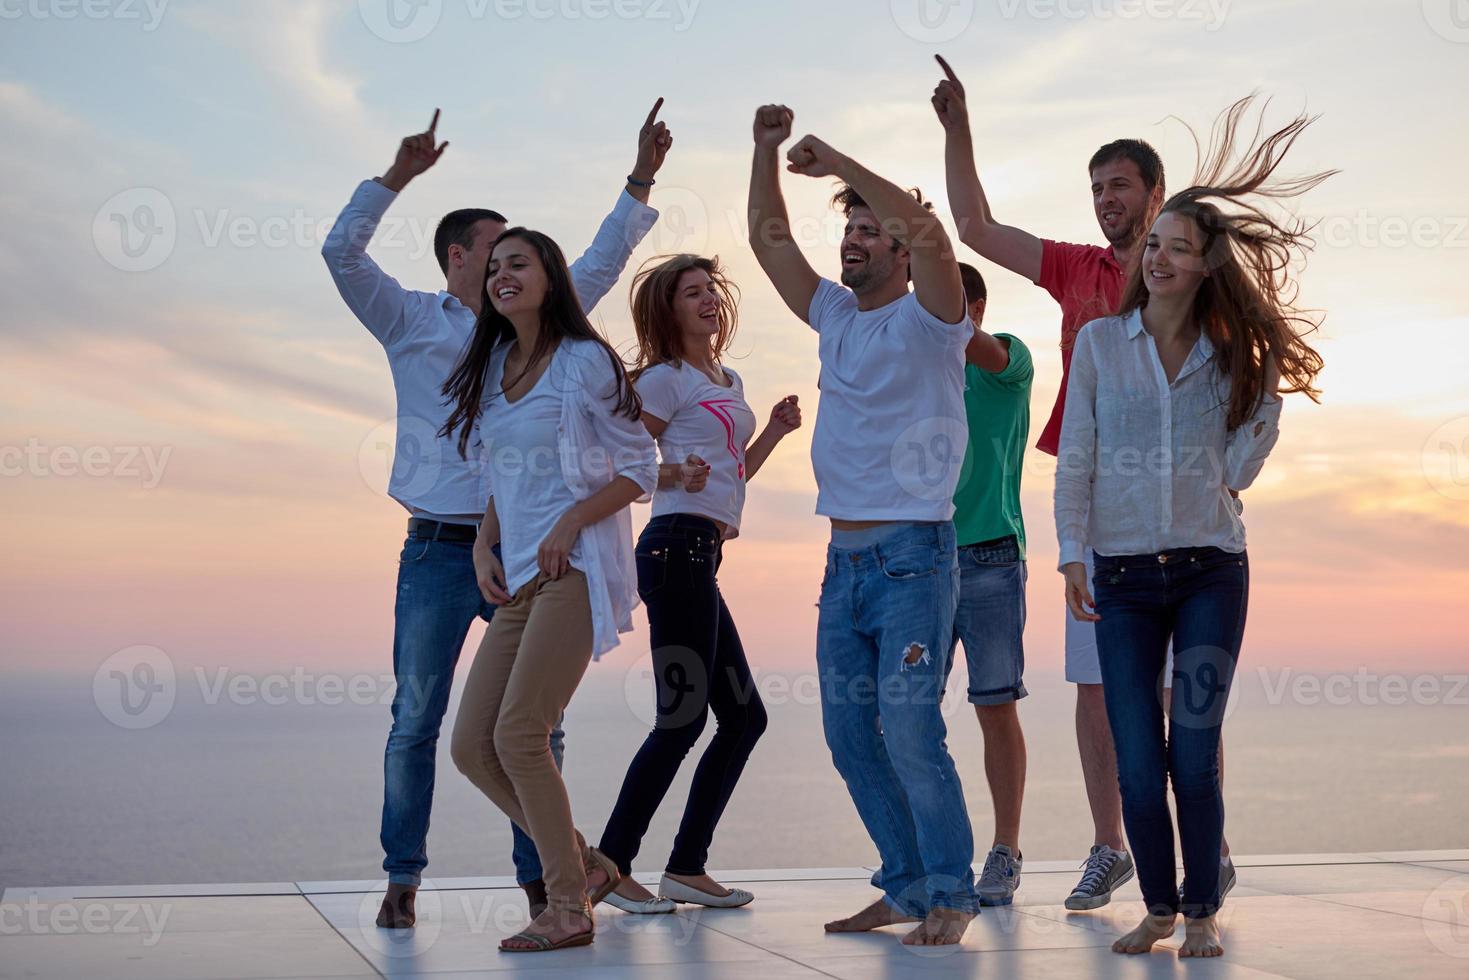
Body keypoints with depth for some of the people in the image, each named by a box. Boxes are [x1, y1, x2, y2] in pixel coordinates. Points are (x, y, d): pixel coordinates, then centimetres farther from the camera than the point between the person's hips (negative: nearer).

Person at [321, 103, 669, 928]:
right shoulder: (414, 323, 5)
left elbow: (602, 264, 20)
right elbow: (342, 252, -5)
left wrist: (642, 179, 16)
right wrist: (399, 176, -12)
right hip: (441, 551, -3)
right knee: (417, 722, 2)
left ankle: (540, 881, 12)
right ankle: (403, 880, 11)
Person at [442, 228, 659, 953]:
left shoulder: (584, 361, -3)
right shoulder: (491, 369, 16)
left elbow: (641, 467, -3)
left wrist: (572, 521, -15)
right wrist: (483, 547, 7)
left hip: (575, 570, -7)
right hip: (518, 578, 8)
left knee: (518, 736, -14)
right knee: (471, 746, 1)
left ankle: (568, 907, -1)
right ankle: (585, 864, 17)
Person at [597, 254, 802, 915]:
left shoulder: (730, 383, 22)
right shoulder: (665, 379, -2)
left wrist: (775, 431, 14)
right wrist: (674, 475, -21)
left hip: (702, 556, 9)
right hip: (677, 545, -9)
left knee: (743, 716, 9)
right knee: (682, 718, -12)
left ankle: (688, 868, 14)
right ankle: (611, 865, -4)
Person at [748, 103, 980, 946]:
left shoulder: (928, 321, -3)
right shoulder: (836, 318, 16)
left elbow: (930, 233, -22)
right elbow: (770, 240, 18)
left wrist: (837, 163, -16)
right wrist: (769, 151, 7)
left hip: (913, 556, -7)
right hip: (844, 559, 7)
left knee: (909, 728, -13)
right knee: (851, 734, 7)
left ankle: (951, 894, -2)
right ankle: (907, 887, 17)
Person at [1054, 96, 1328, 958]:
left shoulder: (1230, 356, 6)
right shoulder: (1101, 341, 5)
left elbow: (1238, 467, 4)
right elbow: (1075, 457, 3)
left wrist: (1271, 389, -1)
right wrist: (1073, 554, -4)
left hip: (1211, 570, 0)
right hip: (1124, 576, 0)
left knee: (1194, 755, -3)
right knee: (1138, 764, 1)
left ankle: (1203, 909, 12)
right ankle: (1159, 904, 17)